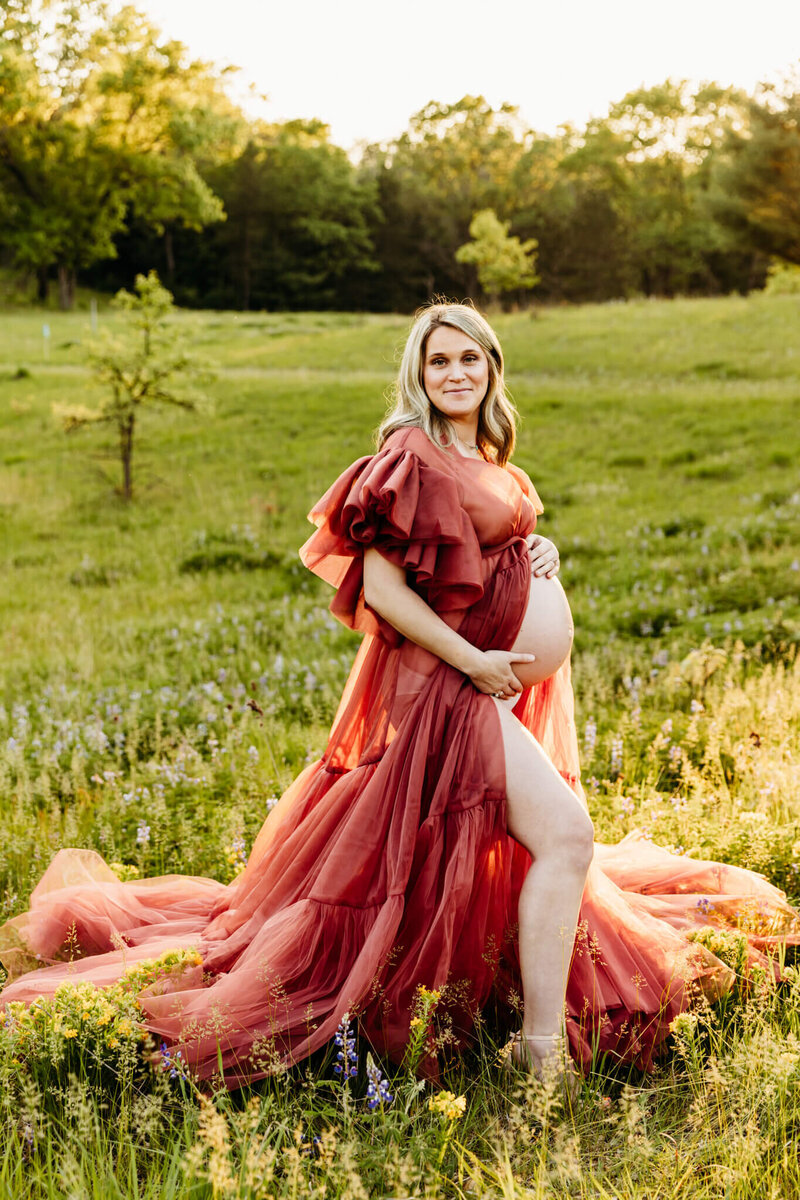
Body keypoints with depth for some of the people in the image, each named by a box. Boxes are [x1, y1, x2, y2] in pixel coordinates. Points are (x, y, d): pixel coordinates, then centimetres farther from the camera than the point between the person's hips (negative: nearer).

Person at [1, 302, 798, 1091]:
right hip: (447, 688, -10)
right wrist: (473, 662, -19)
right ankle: (544, 1049, -11)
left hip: (501, 688, 10)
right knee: (564, 834, -16)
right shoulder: (413, 457, -13)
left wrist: (539, 551, 4)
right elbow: (380, 587, -18)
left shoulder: (486, 463, 14)